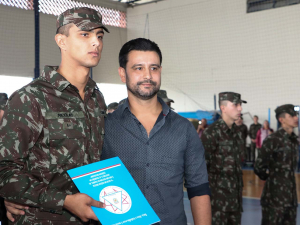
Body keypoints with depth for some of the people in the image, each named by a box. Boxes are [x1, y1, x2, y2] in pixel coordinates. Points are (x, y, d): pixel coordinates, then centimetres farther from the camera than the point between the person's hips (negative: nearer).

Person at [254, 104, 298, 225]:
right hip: (276, 195, -7)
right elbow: (259, 167, -12)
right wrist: (271, 177, 4)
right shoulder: (273, 139, -15)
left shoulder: (294, 139, 9)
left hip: (291, 195, 7)